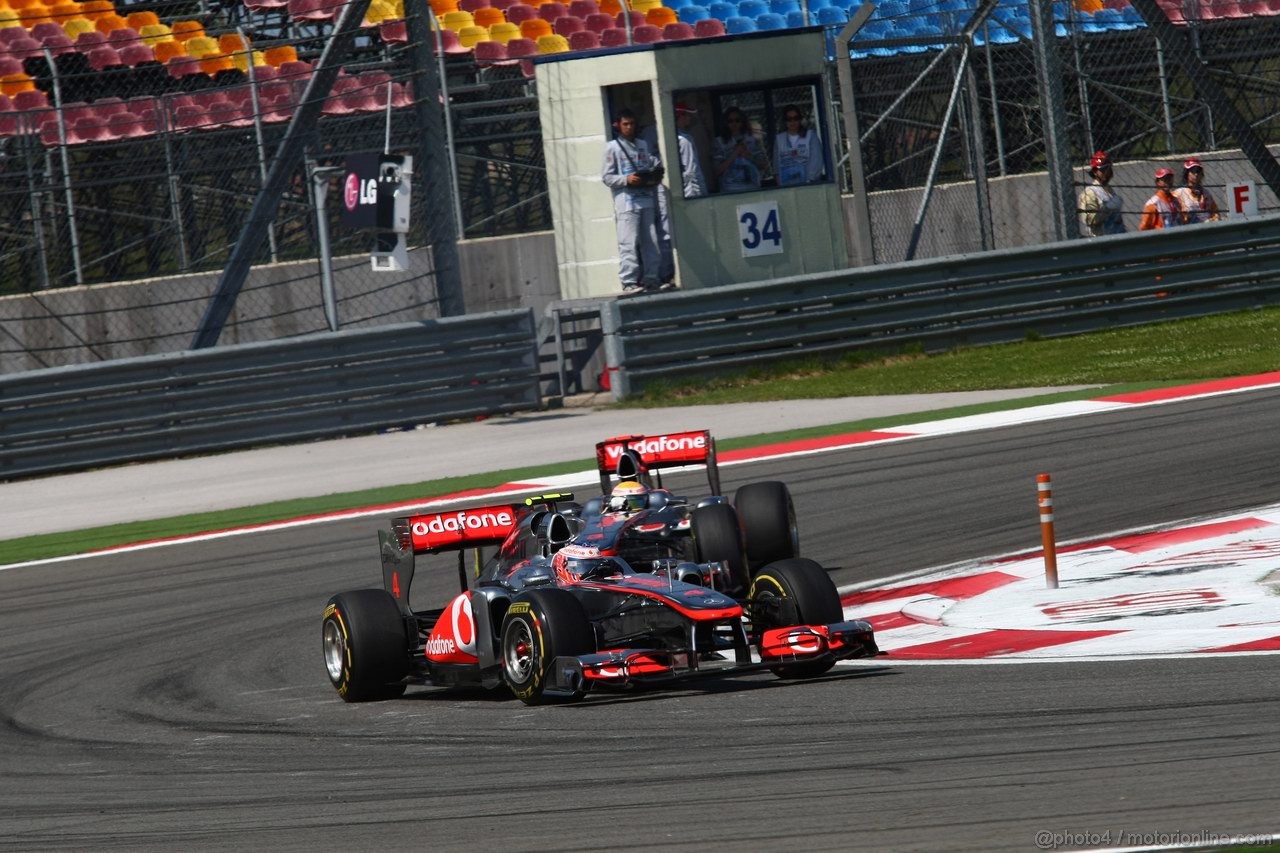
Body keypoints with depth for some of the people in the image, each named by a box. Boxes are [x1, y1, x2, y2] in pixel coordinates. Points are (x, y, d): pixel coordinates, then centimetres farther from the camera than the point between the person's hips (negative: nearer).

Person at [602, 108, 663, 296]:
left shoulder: (642, 145, 18)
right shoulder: (613, 147, 2)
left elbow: (652, 167, 23)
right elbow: (607, 176, -2)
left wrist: (655, 178, 1)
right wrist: (626, 180, -17)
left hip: (646, 200, 6)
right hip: (626, 201, -6)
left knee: (650, 242, 5)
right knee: (629, 243, -10)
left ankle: (650, 280, 11)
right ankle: (629, 282, -12)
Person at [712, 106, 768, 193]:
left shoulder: (752, 139, 7)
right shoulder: (720, 142, 1)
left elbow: (765, 165, 8)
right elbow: (717, 171, -6)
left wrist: (749, 156, -9)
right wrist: (734, 154, -13)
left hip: (753, 189, 2)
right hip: (730, 190, -2)